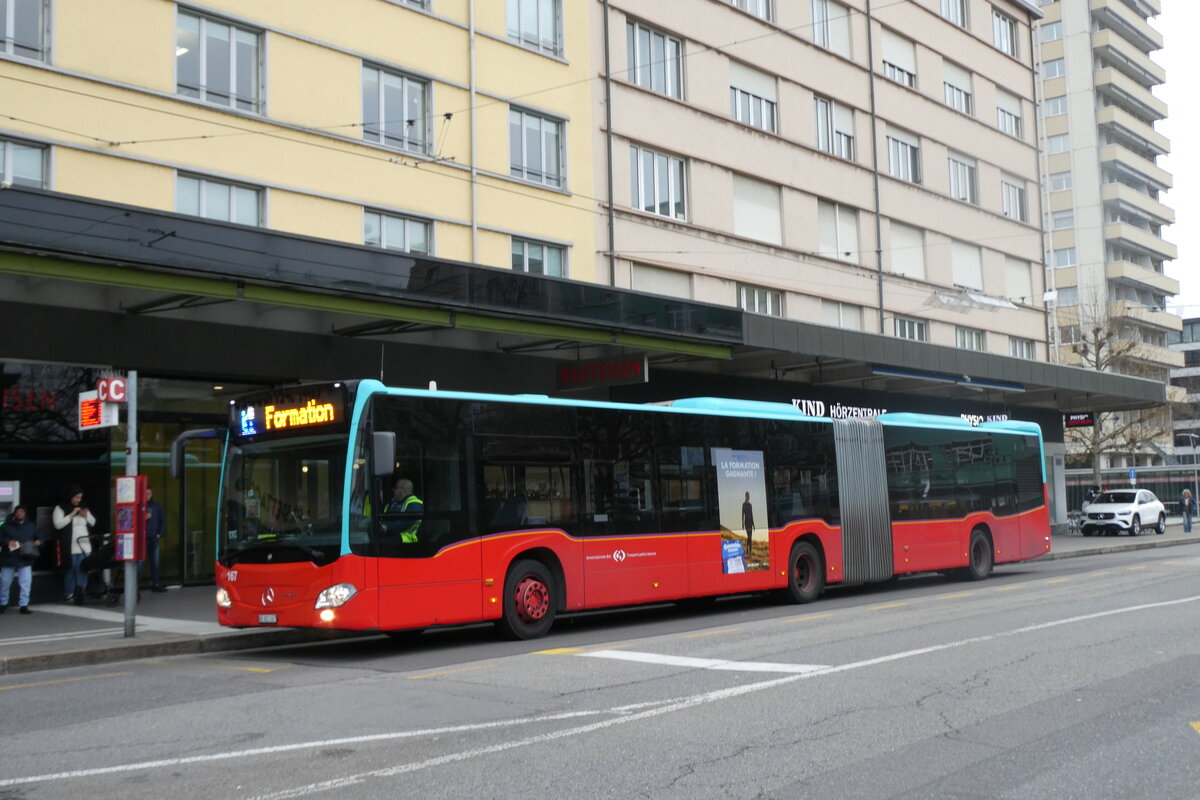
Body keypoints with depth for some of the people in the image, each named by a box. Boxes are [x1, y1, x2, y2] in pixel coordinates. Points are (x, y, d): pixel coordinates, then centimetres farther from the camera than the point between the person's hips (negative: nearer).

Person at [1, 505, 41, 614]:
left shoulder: (31, 526, 10)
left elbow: (39, 537, 14)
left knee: (26, 583, -6)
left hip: (25, 560, 0)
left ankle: (24, 605, -1)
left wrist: (38, 541, -9)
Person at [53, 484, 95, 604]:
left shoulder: (83, 508, 16)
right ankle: (70, 594, 10)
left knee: (83, 570, -1)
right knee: (70, 570, 0)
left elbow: (93, 522, 18)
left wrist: (86, 516, -2)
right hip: (70, 547, -4)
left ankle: (80, 593, 4)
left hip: (85, 546, 4)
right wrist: (72, 514, -15)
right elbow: (58, 524, -12)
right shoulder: (60, 508, 0)